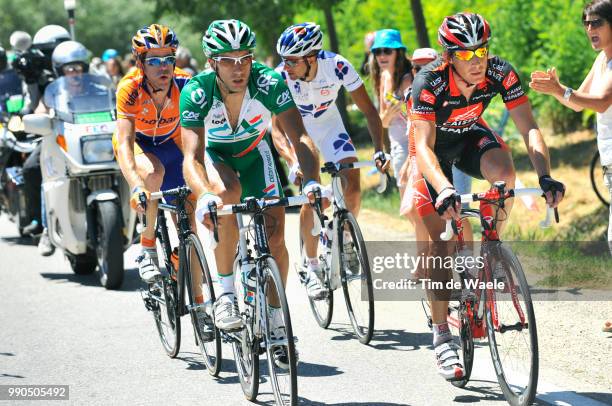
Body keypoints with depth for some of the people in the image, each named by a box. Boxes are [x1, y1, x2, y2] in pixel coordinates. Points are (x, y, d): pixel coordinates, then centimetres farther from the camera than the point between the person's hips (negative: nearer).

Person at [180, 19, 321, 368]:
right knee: (228, 192, -35)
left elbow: (300, 136, -35)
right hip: (214, 153, -2)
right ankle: (226, 294, -23)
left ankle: (276, 323, 7)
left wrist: (312, 180, -53)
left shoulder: (269, 82, -31)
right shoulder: (196, 93, -34)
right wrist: (204, 196, -61)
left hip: (254, 151, 2)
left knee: (275, 232, -11)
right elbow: (192, 159, -40)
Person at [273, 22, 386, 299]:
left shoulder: (338, 66, -30)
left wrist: (380, 150, -36)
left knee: (352, 188, -14)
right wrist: (294, 163, -49)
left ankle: (345, 240, 14)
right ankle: (311, 266, 0)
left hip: (329, 124, 1)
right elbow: (277, 129, -32)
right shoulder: (281, 77, -31)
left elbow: (369, 111, -24)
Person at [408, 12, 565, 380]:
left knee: (504, 171, -32)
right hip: (435, 146, -2)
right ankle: (442, 336, -3)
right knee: (440, 239, -10)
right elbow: (423, 147, -40)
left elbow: (529, 128, -28)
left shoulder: (501, 73, -27)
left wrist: (545, 176, -44)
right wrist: (444, 191, -57)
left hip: (471, 136, 2)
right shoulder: (429, 83, -34)